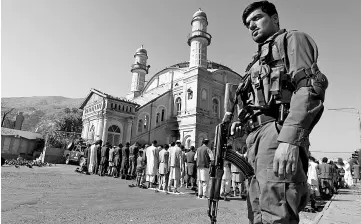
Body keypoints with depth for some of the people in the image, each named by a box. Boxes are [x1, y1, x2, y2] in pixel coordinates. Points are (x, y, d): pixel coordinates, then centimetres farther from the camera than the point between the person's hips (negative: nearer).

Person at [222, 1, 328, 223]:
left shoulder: (292, 39, 8)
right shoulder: (260, 59, 31)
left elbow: (310, 88, -10)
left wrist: (289, 139, -23)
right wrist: (242, 122, 10)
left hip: (276, 131, -9)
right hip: (257, 136, 9)